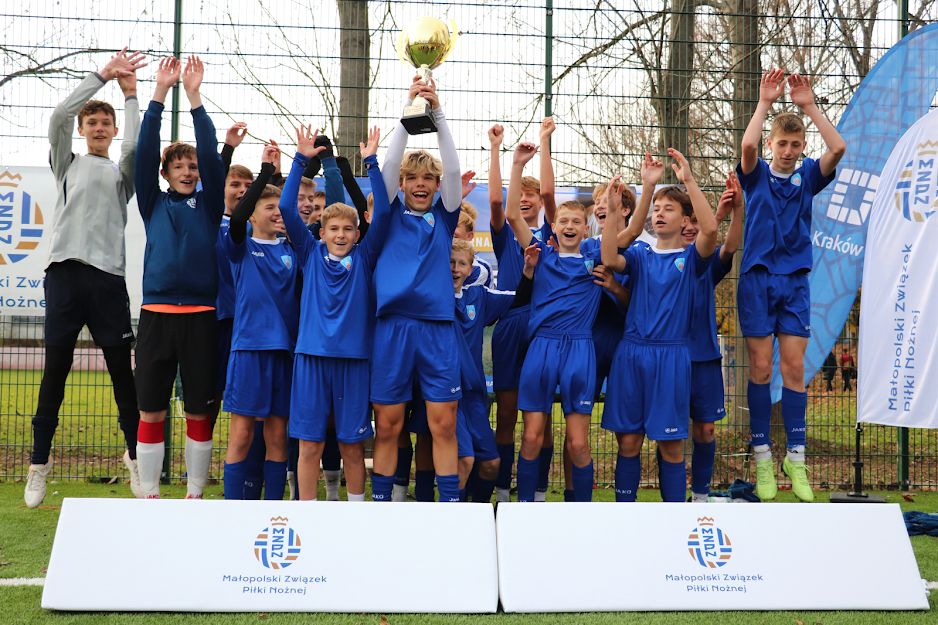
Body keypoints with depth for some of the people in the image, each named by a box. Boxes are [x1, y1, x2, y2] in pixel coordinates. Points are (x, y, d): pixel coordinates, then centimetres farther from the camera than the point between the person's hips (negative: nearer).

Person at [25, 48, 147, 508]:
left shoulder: (122, 173, 18)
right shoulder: (67, 163, 17)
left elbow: (134, 146, -5)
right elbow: (58, 116, 1)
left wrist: (130, 94, -1)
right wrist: (103, 75, -1)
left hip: (108, 276, 1)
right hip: (65, 271, 0)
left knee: (122, 370, 1)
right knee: (55, 370, 0)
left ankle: (136, 455, 9)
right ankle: (39, 463, 4)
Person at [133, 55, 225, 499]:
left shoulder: (208, 204, 9)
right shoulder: (153, 204, 11)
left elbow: (211, 156, -3)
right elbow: (145, 151, 1)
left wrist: (194, 96, -9)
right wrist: (160, 93, -7)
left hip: (200, 316, 0)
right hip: (157, 313, 0)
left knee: (199, 412, 4)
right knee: (151, 412, 2)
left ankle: (195, 496, 14)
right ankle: (150, 497, 10)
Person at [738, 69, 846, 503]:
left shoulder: (808, 177, 8)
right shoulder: (757, 176, 3)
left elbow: (838, 149, -10)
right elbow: (747, 146, -19)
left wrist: (809, 106, -10)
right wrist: (765, 103, -15)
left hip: (795, 282, 2)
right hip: (757, 279, -2)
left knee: (794, 369, 0)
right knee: (761, 369, -1)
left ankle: (796, 458, 4)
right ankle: (762, 457, 5)